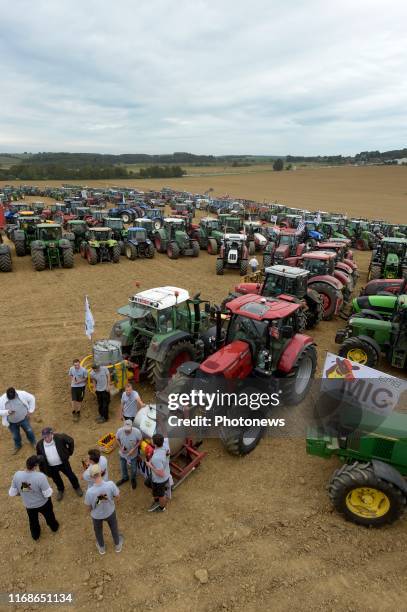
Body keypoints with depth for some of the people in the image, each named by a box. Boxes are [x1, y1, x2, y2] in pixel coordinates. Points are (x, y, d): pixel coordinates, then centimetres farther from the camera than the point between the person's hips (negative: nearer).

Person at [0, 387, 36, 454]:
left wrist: (30, 411, -10)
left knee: (29, 431, 17)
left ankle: (33, 442, 48)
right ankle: (18, 446, 53)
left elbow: (31, 398, -10)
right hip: (12, 422, 1)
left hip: (24, 419, 0)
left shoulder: (22, 394, -25)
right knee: (15, 436, 21)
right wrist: (7, 412, -34)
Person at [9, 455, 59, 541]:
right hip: (43, 503, -2)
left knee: (33, 520, 34)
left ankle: (35, 535, 59)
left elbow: (12, 493, -12)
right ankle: (54, 527, 59)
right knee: (49, 516, 31)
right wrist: (49, 489, -5)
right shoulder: (40, 476, -39)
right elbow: (47, 494, -28)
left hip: (28, 505, 3)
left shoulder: (17, 475, -28)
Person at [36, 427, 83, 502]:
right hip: (51, 467, 2)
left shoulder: (60, 438, -25)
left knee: (71, 476, 19)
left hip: (63, 463, -2)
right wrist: (40, 458, -9)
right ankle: (61, 490, 57)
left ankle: (77, 487, 49)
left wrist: (69, 452, -5)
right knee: (56, 479, 25)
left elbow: (71, 441, -8)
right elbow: (39, 455, 6)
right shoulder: (40, 444, -16)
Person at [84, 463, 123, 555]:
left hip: (97, 515, 0)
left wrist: (91, 510, 6)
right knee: (114, 528, 31)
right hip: (110, 512, 1)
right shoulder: (110, 484, -36)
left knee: (98, 530, 32)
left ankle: (101, 548, 58)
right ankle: (117, 545, 56)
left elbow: (89, 506, -16)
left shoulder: (90, 492, -37)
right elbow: (117, 496, -16)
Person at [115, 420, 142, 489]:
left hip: (133, 454, -2)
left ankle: (133, 479, 55)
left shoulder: (137, 432, -35)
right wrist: (120, 447, -21)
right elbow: (117, 439, -8)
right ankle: (124, 478, 59)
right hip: (123, 453, 2)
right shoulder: (119, 431, -30)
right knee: (123, 467, 27)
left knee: (133, 468, 23)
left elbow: (140, 440, -15)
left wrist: (134, 449, -24)